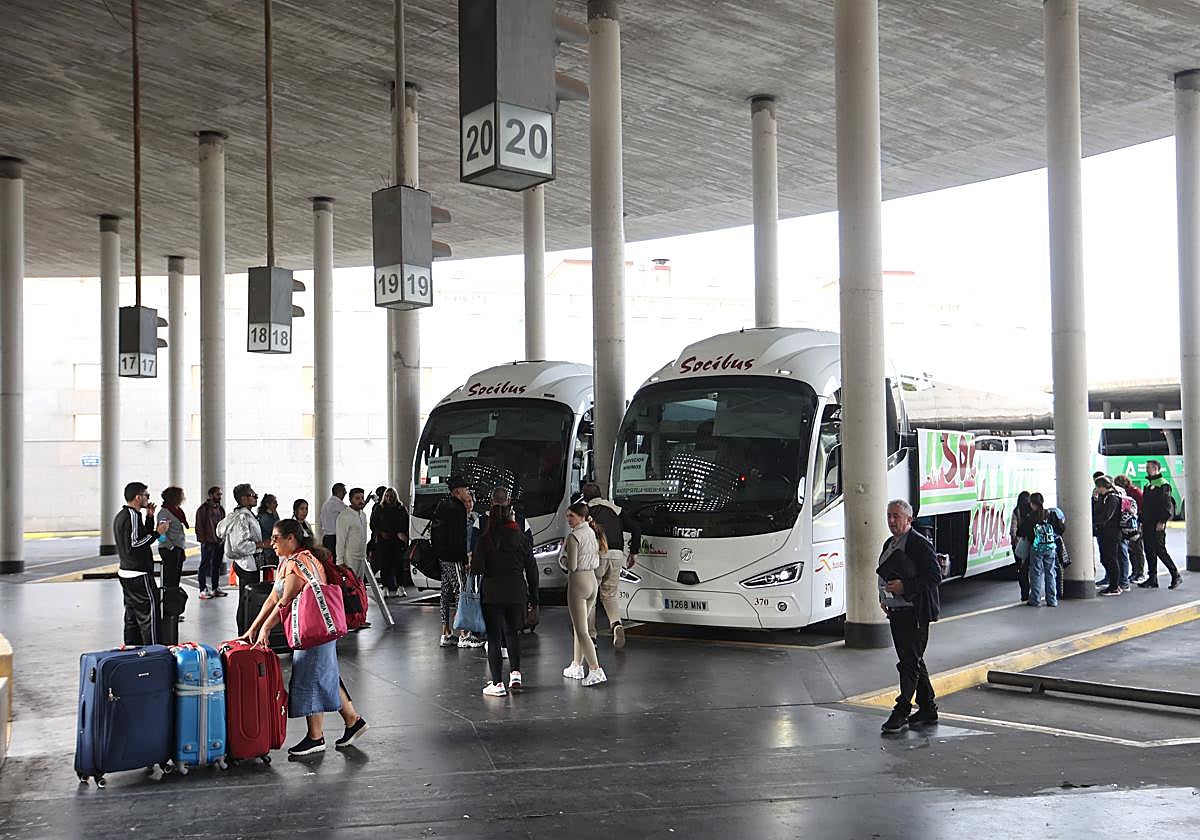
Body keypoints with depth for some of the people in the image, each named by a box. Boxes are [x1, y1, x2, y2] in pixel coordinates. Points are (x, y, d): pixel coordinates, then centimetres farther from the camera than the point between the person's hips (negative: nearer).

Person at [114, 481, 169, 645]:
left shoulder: (121, 515, 16)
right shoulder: (133, 516, -16)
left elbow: (142, 537, 22)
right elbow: (134, 546, -24)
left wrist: (149, 518, 13)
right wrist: (157, 533, -19)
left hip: (125, 573, 10)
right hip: (139, 575, -10)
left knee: (132, 617, 14)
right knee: (149, 615, -8)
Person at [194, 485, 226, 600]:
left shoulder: (220, 508, 16)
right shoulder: (203, 508, -6)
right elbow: (199, 526, -9)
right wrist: (202, 539, -15)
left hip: (219, 542, 7)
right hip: (208, 542, -7)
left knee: (217, 565, 11)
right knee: (205, 565, -3)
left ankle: (215, 588, 19)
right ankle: (203, 590, -2)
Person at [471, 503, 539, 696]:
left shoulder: (485, 539, -6)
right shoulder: (520, 537, 0)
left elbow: (477, 568, -13)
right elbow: (531, 566, 3)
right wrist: (533, 590, 10)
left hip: (492, 593, -2)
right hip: (517, 591, 3)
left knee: (494, 636, 3)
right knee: (512, 631, 23)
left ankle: (497, 684, 2)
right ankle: (515, 673, 14)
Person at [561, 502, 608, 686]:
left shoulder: (573, 537, -16)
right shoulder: (593, 533, 9)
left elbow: (571, 566, -17)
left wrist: (563, 558, 1)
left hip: (578, 582, -8)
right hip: (592, 580, 8)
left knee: (581, 631, -5)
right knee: (579, 627, 19)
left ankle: (596, 670, -11)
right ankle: (576, 666, 27)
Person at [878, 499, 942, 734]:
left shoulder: (919, 544, -12)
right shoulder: (890, 544, 15)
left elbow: (935, 576, -16)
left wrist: (905, 587, -21)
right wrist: (884, 598, 12)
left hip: (915, 613, -9)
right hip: (896, 612, 9)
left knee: (910, 662, -7)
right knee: (913, 661, 14)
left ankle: (901, 712, -4)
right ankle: (928, 709, 23)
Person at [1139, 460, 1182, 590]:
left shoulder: (1163, 484, -9)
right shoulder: (1147, 485, 18)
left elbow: (1167, 505, -15)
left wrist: (1162, 521, -21)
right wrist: (1142, 521, 17)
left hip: (1157, 525, -9)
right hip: (1147, 524, 9)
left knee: (1160, 550, -8)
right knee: (1149, 551, 7)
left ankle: (1176, 576, 4)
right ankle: (1152, 579, 11)